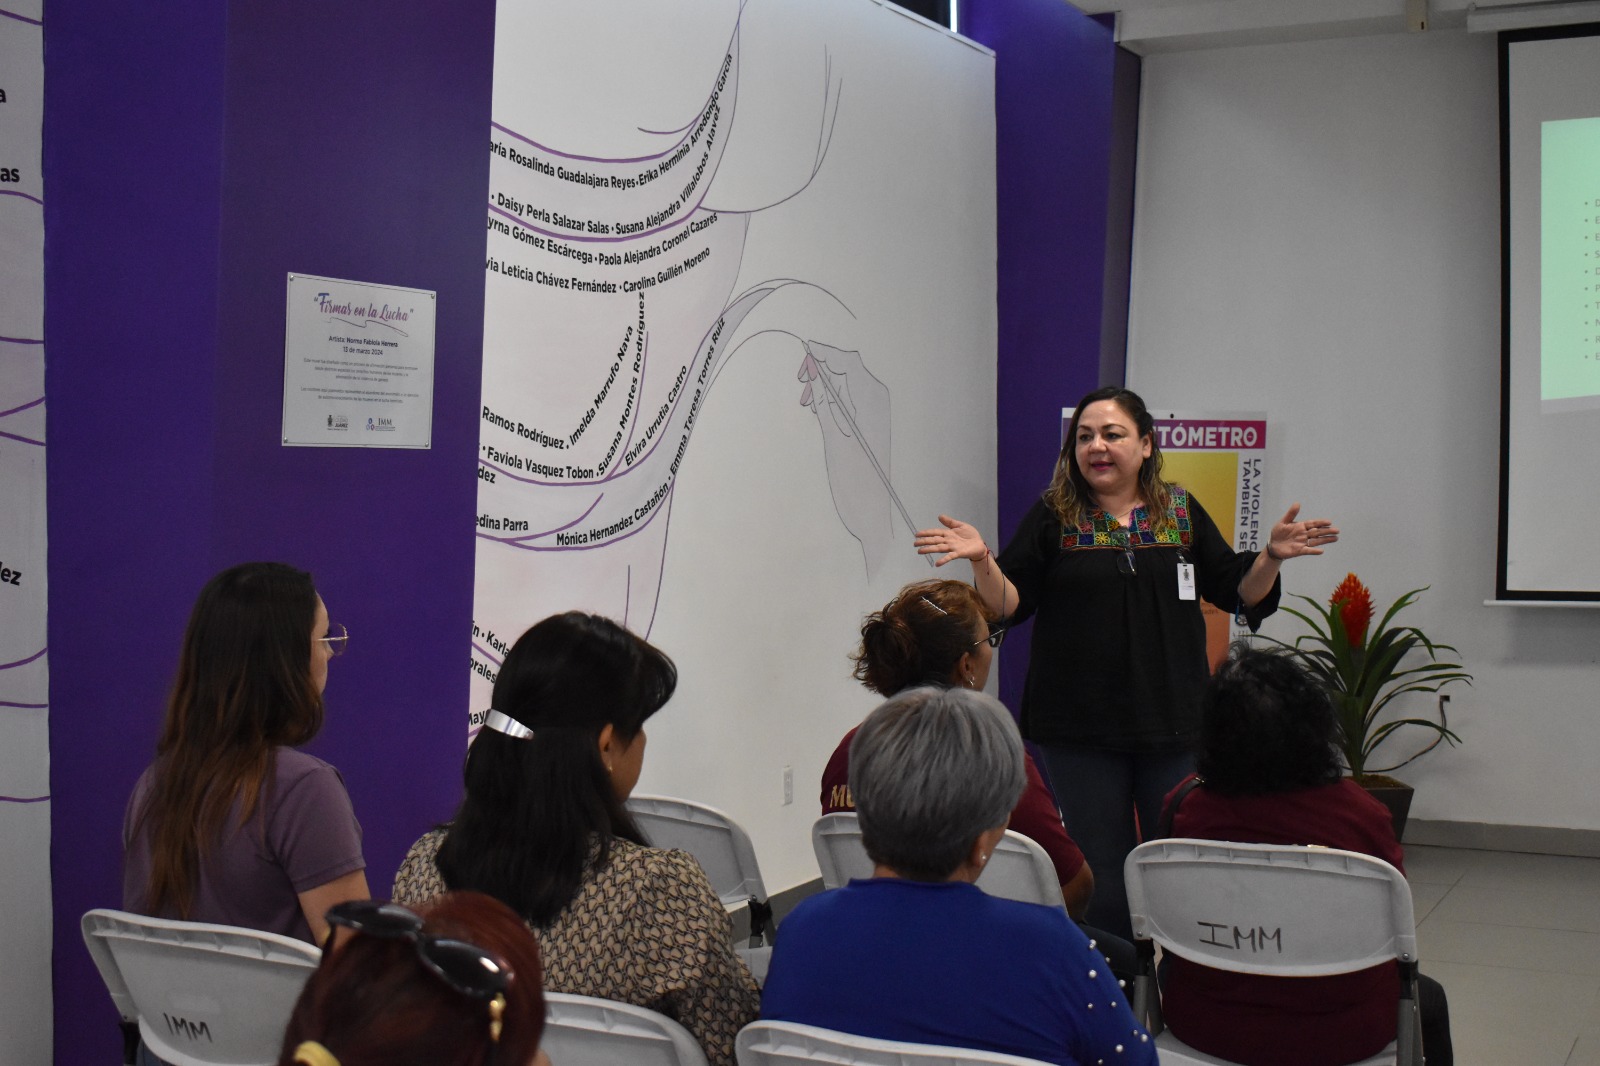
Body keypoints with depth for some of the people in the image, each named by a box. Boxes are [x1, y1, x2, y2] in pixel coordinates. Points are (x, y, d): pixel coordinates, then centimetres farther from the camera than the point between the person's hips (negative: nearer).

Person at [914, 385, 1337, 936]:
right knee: (1100, 883, 4)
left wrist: (1272, 556, -8)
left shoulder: (1181, 512, 8)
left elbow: (1240, 592, 10)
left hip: (1175, 724, 2)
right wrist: (982, 560, -21)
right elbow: (1009, 604, -3)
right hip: (1080, 731, -1)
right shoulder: (1052, 516, 2)